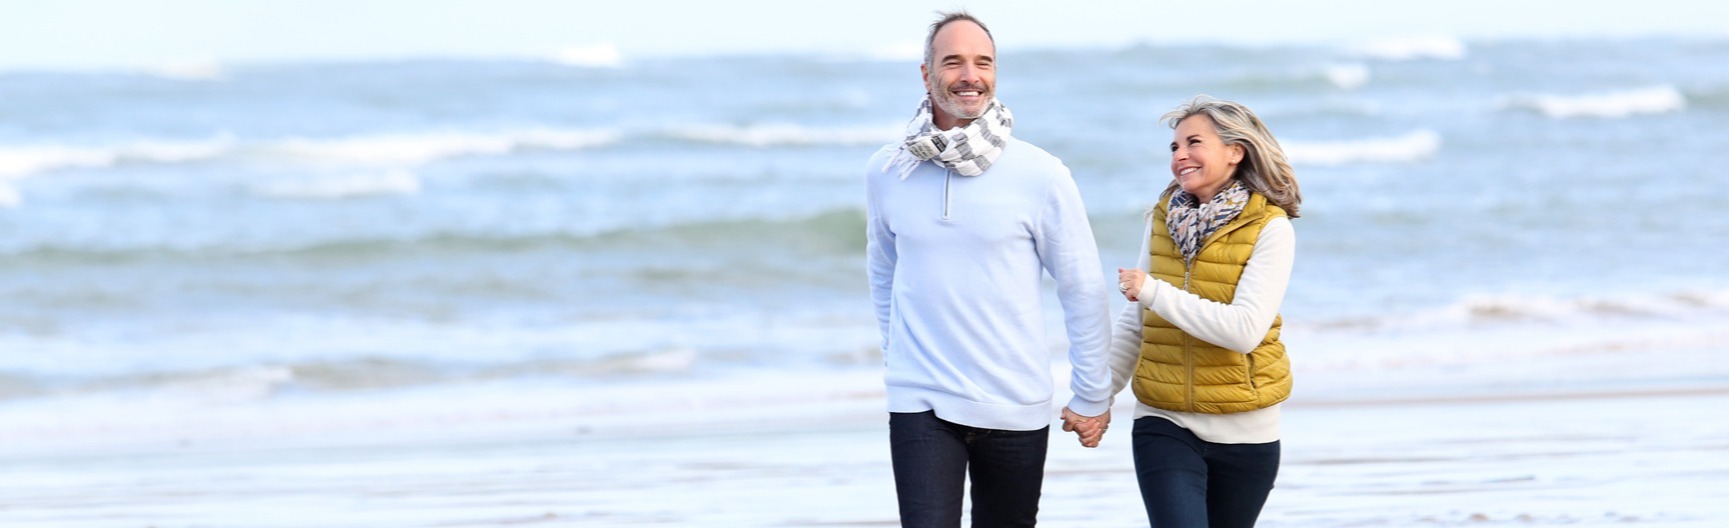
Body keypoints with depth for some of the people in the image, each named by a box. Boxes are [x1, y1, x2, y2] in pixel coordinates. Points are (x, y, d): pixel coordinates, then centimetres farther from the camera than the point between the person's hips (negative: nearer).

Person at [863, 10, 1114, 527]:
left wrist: (1092, 397, 3)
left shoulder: (1040, 175, -7)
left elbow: (1084, 289, -1)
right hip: (920, 406, 0)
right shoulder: (886, 172, 1)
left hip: (1017, 407, 0)